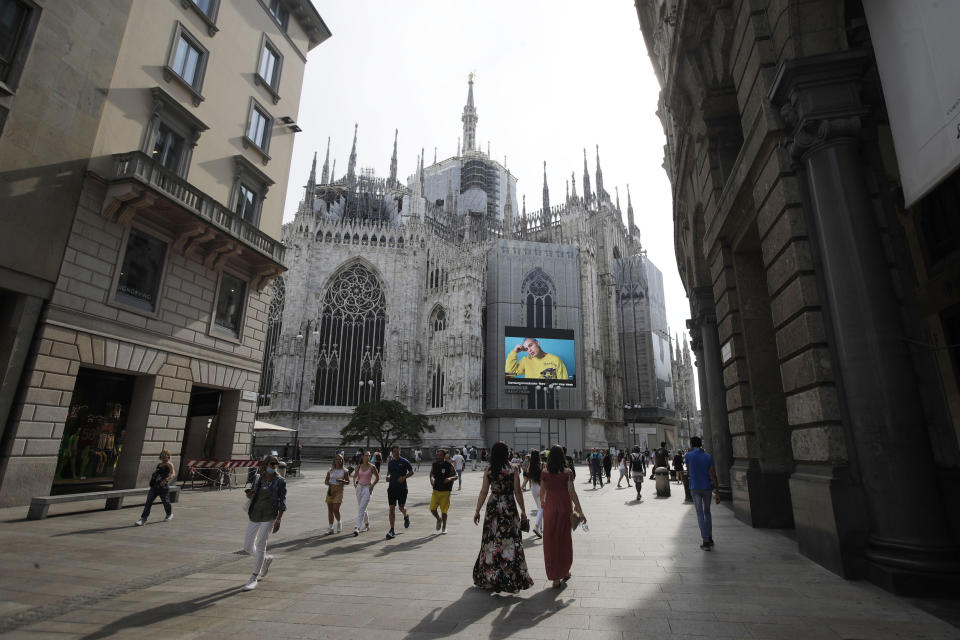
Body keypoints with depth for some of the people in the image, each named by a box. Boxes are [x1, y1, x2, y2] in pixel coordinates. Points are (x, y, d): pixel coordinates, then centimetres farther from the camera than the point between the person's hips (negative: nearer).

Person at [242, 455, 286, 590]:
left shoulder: (280, 481, -7)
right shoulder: (257, 478, 6)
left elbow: (282, 502, -7)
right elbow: (251, 495, 19)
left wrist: (278, 520, -14)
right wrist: (249, 493, -5)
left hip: (269, 517, -5)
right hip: (254, 516, 5)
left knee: (260, 545, -8)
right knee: (247, 546, 8)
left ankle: (253, 579, 7)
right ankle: (266, 559, 36)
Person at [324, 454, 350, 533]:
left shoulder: (344, 471, 1)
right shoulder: (331, 470, 7)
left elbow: (348, 482, 4)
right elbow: (326, 480, 11)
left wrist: (342, 481, -16)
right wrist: (328, 483, -11)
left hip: (339, 491, -3)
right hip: (330, 490, 3)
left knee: (335, 509, -11)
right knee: (330, 510, 6)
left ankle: (338, 523, 17)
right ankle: (331, 527, 18)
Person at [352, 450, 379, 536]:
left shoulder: (372, 467, -8)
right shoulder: (359, 467, 1)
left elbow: (377, 478, 2)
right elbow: (355, 476, 16)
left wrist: (372, 486, -9)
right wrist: (354, 483, -2)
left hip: (367, 488, -5)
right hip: (359, 487, 5)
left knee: (362, 508, -15)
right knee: (361, 508, 15)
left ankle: (357, 528, -16)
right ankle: (367, 525, 33)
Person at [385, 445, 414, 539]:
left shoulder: (404, 462, -6)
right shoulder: (390, 462, 7)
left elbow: (411, 472, 0)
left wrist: (404, 477, -14)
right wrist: (388, 476, 0)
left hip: (402, 488, -3)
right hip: (392, 488, 3)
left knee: (401, 508, 5)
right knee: (392, 508, -2)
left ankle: (406, 516, 41)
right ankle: (392, 530, 2)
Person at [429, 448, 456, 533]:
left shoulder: (449, 465, -8)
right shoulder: (434, 465, 3)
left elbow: (456, 476, -2)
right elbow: (431, 474, 18)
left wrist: (450, 478, -23)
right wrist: (431, 479, -4)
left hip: (445, 491, -3)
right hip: (436, 490, 3)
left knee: (444, 511, 2)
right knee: (432, 508, -4)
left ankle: (444, 527, 23)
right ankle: (439, 519, 27)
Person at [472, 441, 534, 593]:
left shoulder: (488, 471, -2)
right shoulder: (513, 470, -7)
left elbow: (483, 492, -1)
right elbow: (517, 492, -6)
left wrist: (477, 511, 6)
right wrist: (522, 510, 4)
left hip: (493, 508, 2)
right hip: (509, 508, -2)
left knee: (491, 541, 13)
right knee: (510, 541, 6)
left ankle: (488, 577, 22)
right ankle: (512, 580, 9)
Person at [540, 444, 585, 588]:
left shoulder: (545, 474, -7)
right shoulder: (567, 472, -10)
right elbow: (572, 493, -13)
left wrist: (542, 502, 28)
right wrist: (580, 511, -7)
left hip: (550, 508, 0)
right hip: (565, 507, 1)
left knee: (551, 541, 8)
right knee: (565, 539, 19)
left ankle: (556, 578, 8)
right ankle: (565, 571, 33)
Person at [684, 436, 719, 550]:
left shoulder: (688, 455, -6)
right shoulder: (708, 457, -1)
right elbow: (713, 475, -7)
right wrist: (717, 492, -5)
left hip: (695, 488, -2)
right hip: (707, 487, 3)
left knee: (700, 514, 1)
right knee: (707, 512, 18)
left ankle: (706, 542, -2)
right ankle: (710, 539, 24)